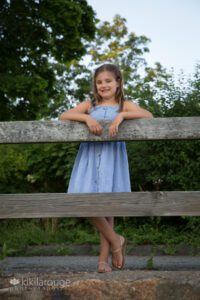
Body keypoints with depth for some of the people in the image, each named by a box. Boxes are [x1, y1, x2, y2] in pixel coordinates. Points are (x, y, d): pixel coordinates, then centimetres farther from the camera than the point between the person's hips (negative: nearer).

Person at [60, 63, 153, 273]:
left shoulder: (124, 105, 8)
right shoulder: (89, 105, 13)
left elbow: (148, 115, -8)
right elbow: (63, 116, 2)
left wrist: (121, 115, -20)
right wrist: (87, 118, -13)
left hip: (111, 157, -2)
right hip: (90, 156, 2)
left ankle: (104, 258, 14)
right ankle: (116, 240, 12)